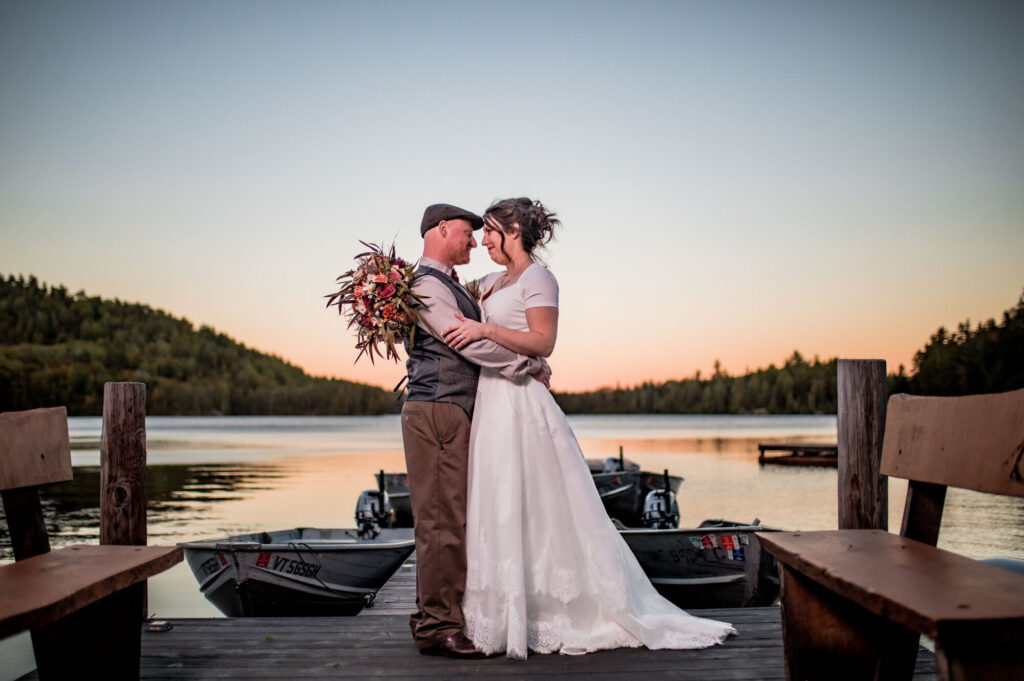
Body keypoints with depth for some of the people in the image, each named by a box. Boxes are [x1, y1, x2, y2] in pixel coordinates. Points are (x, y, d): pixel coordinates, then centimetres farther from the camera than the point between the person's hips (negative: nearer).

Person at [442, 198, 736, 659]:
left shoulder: (538, 278, -7)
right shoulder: (493, 283, 17)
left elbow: (543, 343, -16)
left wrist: (485, 330, -20)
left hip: (519, 403, -8)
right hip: (492, 402, 9)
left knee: (530, 512, -4)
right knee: (497, 513, 10)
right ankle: (504, 617, 17)